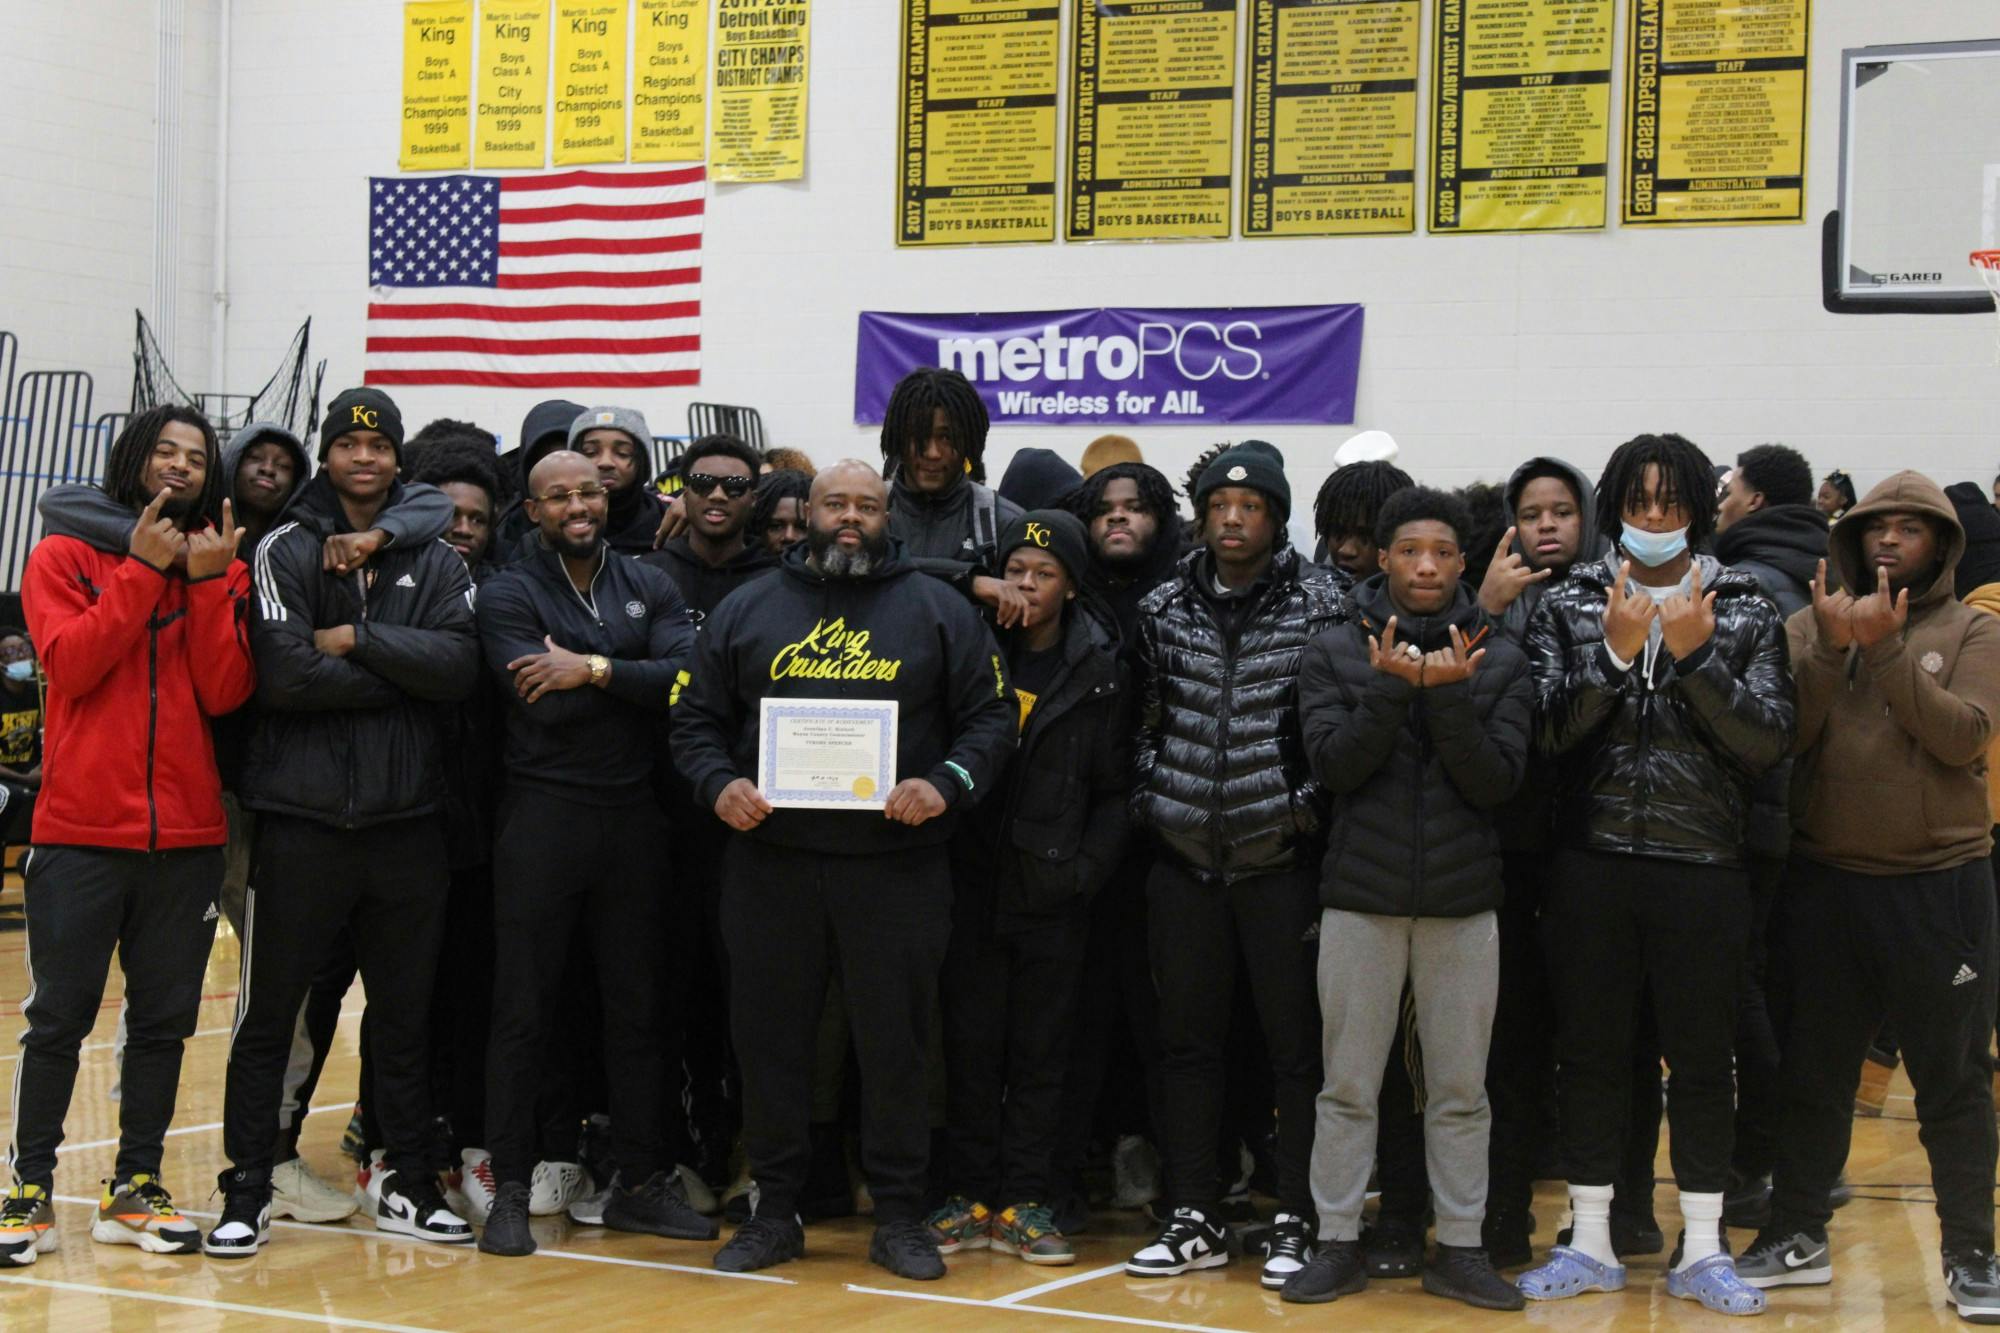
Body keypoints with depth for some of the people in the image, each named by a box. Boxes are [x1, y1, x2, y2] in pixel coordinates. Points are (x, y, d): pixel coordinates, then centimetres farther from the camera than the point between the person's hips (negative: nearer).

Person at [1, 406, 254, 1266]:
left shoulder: (217, 570, 11)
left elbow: (226, 694, -3)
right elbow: (70, 663, -13)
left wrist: (210, 583, -10)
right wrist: (142, 569, -13)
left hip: (188, 838, 3)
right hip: (80, 832, -3)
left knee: (163, 1022, 6)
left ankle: (134, 1189, 14)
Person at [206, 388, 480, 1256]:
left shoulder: (435, 561, 8)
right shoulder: (287, 550, -1)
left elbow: (460, 665, -8)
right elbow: (285, 673, -15)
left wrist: (358, 641, -14)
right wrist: (401, 673, -9)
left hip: (406, 819, 3)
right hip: (303, 817, -3)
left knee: (405, 1013, 11)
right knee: (269, 1013, 3)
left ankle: (408, 1184, 22)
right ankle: (247, 1192, 12)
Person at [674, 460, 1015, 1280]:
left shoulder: (937, 611, 7)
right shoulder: (748, 611, 11)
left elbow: (991, 716, 5)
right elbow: (696, 719, 12)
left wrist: (947, 784, -12)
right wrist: (719, 784, -7)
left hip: (897, 866, -1)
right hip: (770, 861, 2)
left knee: (894, 1043, 3)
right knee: (770, 1038, 6)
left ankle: (899, 1217, 14)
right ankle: (774, 1212, 18)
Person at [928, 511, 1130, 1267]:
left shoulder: (1098, 672, 3)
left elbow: (1114, 790, 4)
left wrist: (1088, 866, -6)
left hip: (1054, 892, 0)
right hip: (974, 883, 0)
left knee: (1041, 1050, 5)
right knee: (970, 1042, 4)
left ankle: (1022, 1203, 11)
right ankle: (969, 1195, 11)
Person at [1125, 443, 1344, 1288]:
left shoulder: (1318, 605, -3)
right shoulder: (1165, 609, 7)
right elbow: (1145, 717, 13)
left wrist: (1307, 803, -8)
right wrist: (1147, 800, 6)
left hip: (1279, 859, -3)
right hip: (1185, 857, 4)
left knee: (1296, 1044, 2)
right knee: (1186, 1042, 8)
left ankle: (1299, 1222, 9)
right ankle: (1194, 1220, 16)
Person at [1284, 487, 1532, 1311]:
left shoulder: (1499, 661, 2)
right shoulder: (1336, 652, 1)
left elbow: (1497, 781, -6)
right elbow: (1333, 765, -9)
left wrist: (1449, 694, -19)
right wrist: (1392, 687, -20)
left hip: (1463, 901, 1)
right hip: (1361, 898, 0)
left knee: (1460, 1092, 6)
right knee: (1348, 1088, 5)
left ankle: (1460, 1247, 15)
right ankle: (1338, 1243, 13)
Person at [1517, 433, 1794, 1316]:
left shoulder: (1745, 614, 5)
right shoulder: (1569, 607, 6)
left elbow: (1768, 741, -4)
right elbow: (1545, 730, -4)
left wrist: (1693, 657, -13)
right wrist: (1615, 654, -15)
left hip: (1701, 869, -1)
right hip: (1592, 868, 1)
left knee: (1703, 1059, 5)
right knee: (1591, 1054, 7)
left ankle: (1702, 1250, 15)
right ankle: (1591, 1242, 18)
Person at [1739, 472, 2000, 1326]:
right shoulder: (1812, 626, 5)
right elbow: (1784, 734, -8)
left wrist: (1887, 650, -20)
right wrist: (1833, 648, -19)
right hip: (1824, 881, 2)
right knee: (1812, 1071, 12)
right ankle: (1798, 1236, 24)